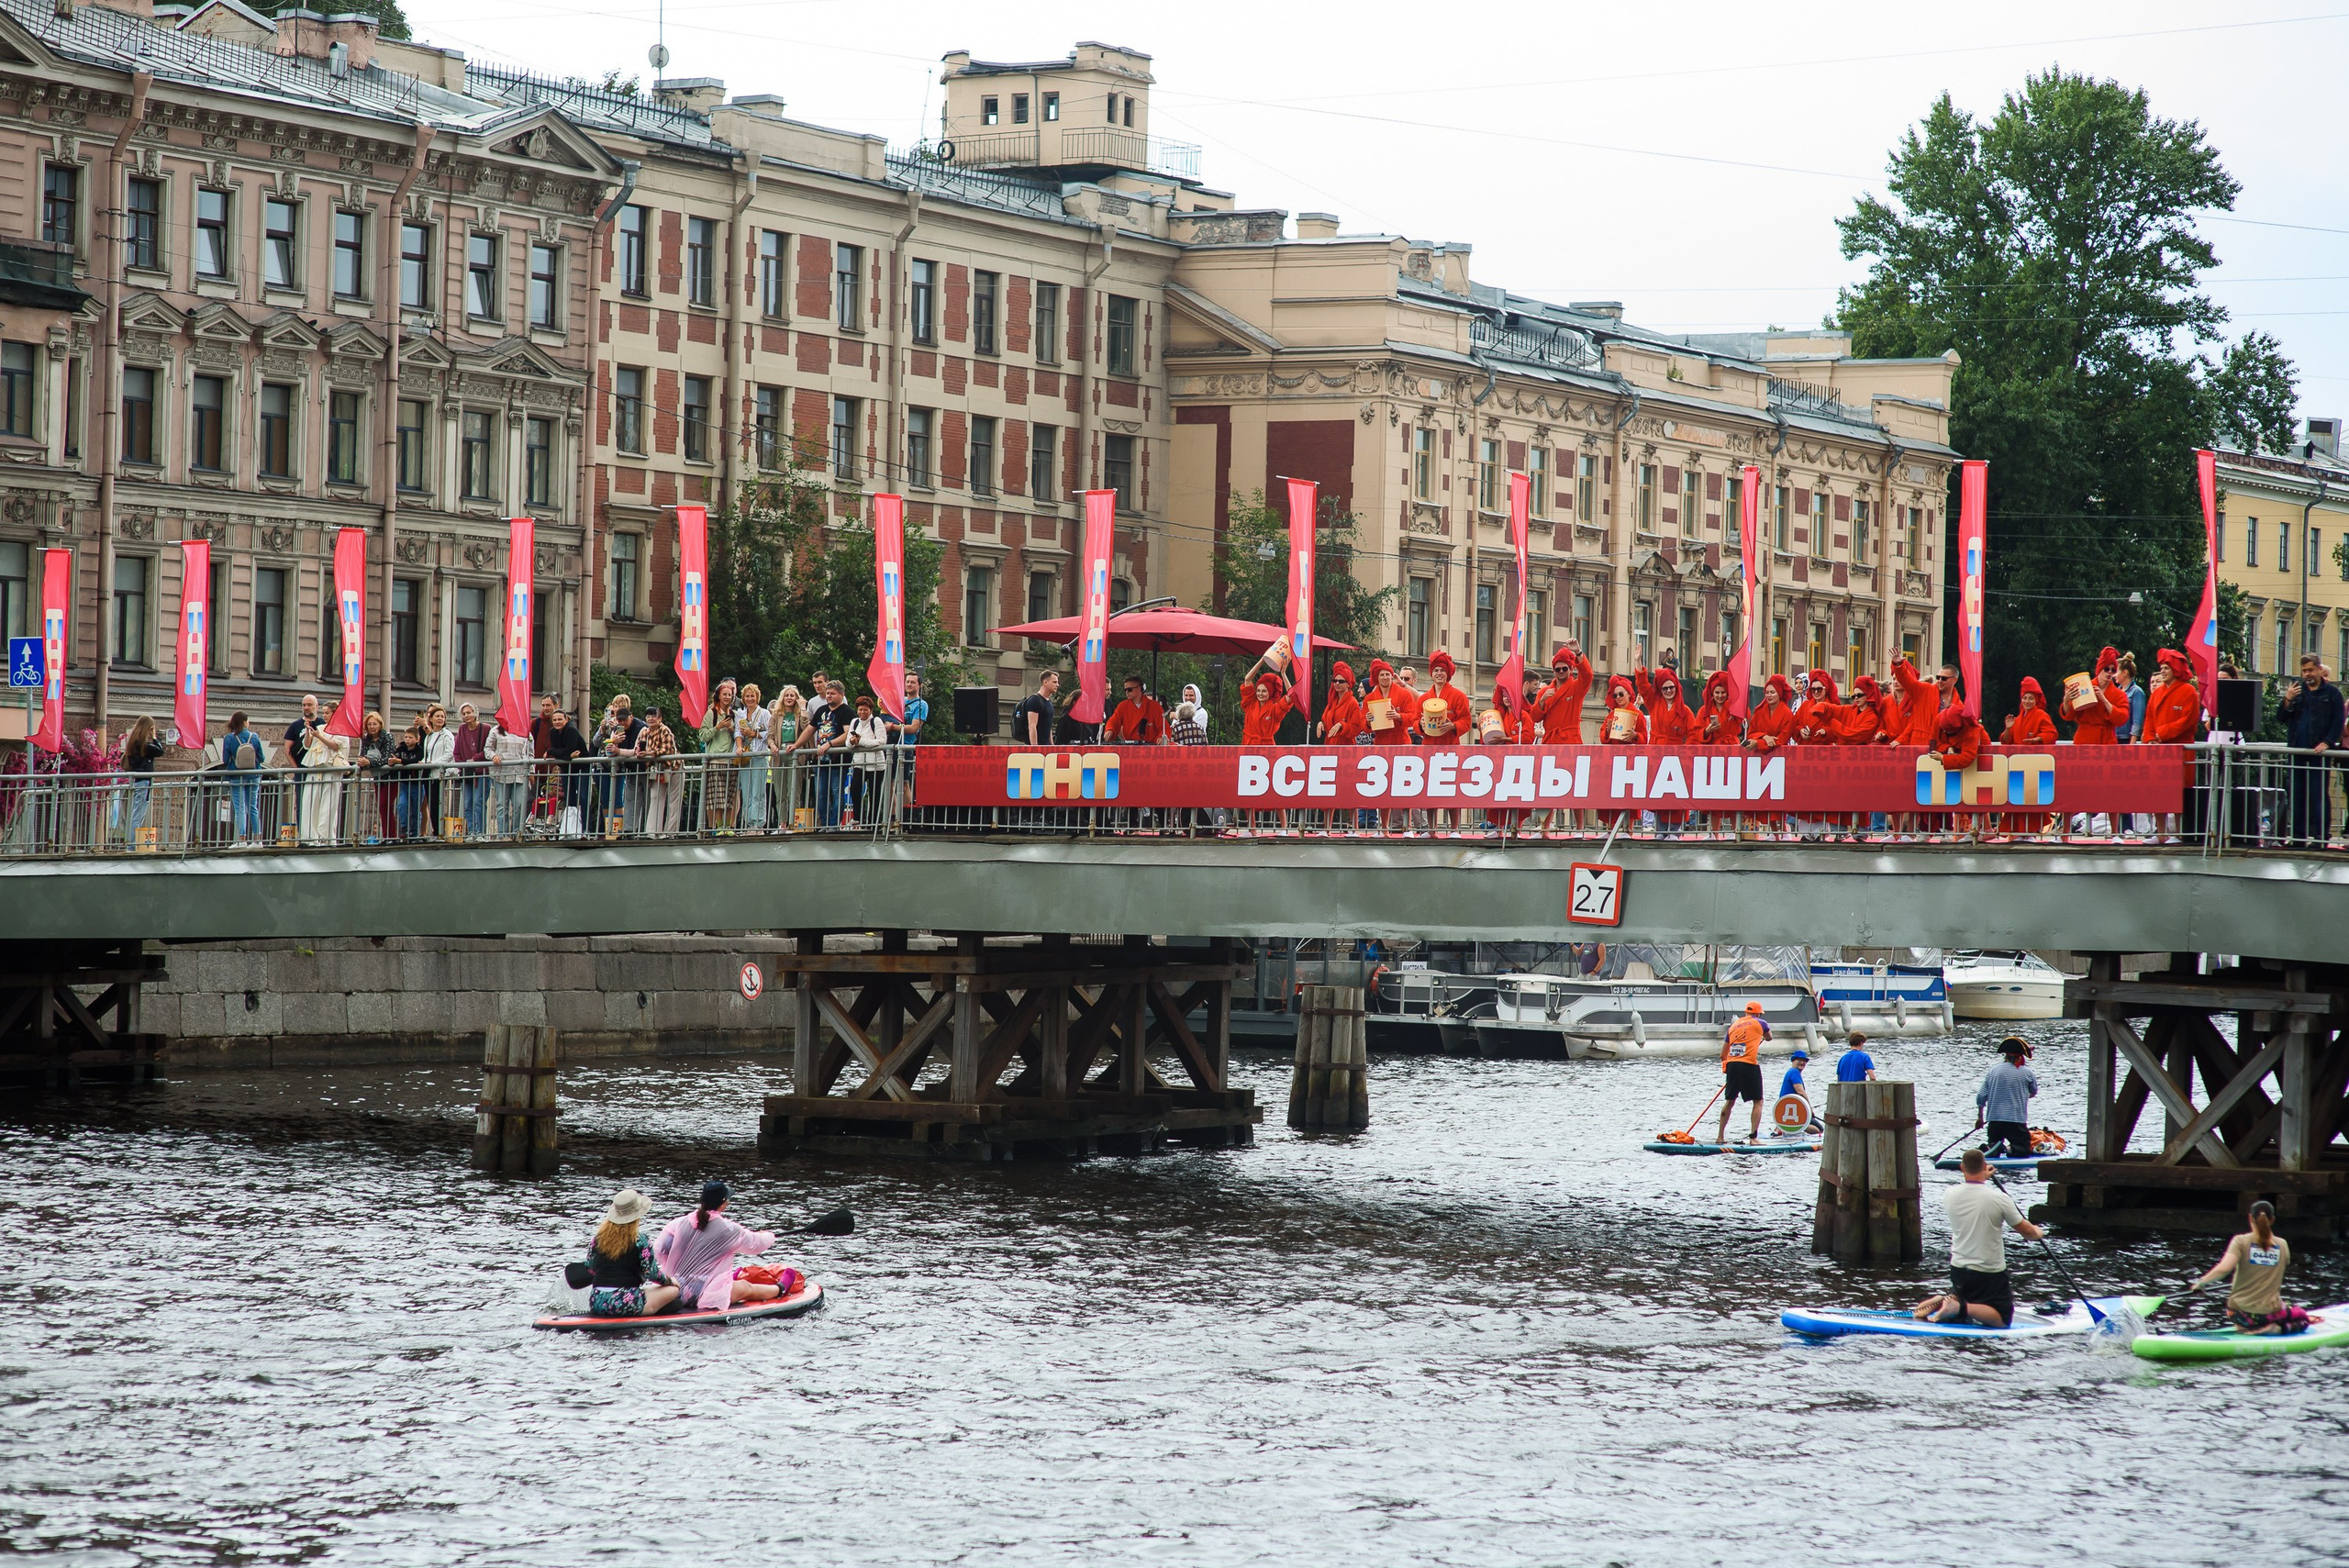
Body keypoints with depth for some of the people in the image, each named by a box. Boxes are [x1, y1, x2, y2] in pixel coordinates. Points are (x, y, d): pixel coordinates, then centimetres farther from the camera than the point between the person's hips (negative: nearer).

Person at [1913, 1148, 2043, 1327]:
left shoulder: (1950, 1194, -6)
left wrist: (1982, 1177, 39)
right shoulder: (1999, 1198, -18)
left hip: (1958, 1270, 5)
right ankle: (1959, 1307, -21)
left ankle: (1942, 1301, -1)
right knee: (2002, 1318, 4)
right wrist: (2037, 1232, 20)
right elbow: (2026, 1230, -4)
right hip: (1990, 1273, -5)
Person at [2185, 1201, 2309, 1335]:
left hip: (2240, 1312, 0)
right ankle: (2275, 1329, -3)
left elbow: (2223, 1268, -24)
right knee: (2302, 1318, 27)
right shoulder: (2282, 1245, -1)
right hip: (2270, 1312, 0)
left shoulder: (2241, 1241, -10)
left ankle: (2245, 1328, 0)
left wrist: (2201, 1282, -9)